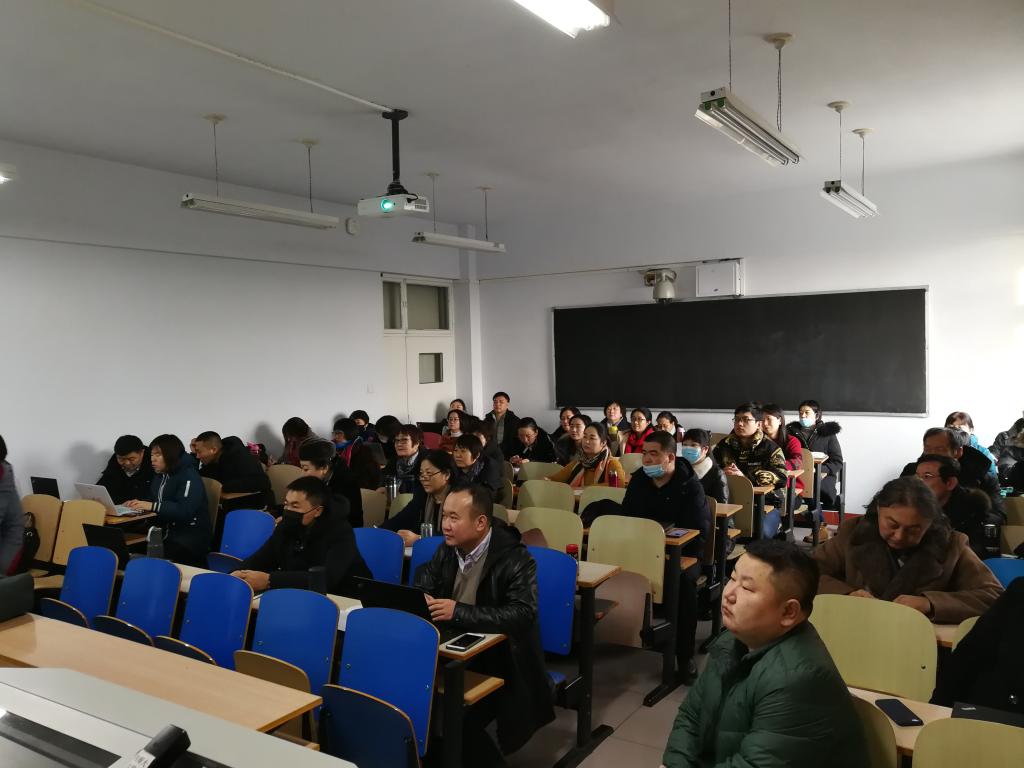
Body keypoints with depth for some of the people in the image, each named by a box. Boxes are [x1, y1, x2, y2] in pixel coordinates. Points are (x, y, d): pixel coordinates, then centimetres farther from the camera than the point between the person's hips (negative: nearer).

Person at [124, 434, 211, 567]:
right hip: (166, 534, 8)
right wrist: (139, 504, -5)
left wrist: (153, 506, -28)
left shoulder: (189, 476, -14)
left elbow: (185, 510, -25)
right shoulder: (160, 475, 15)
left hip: (190, 538, -8)